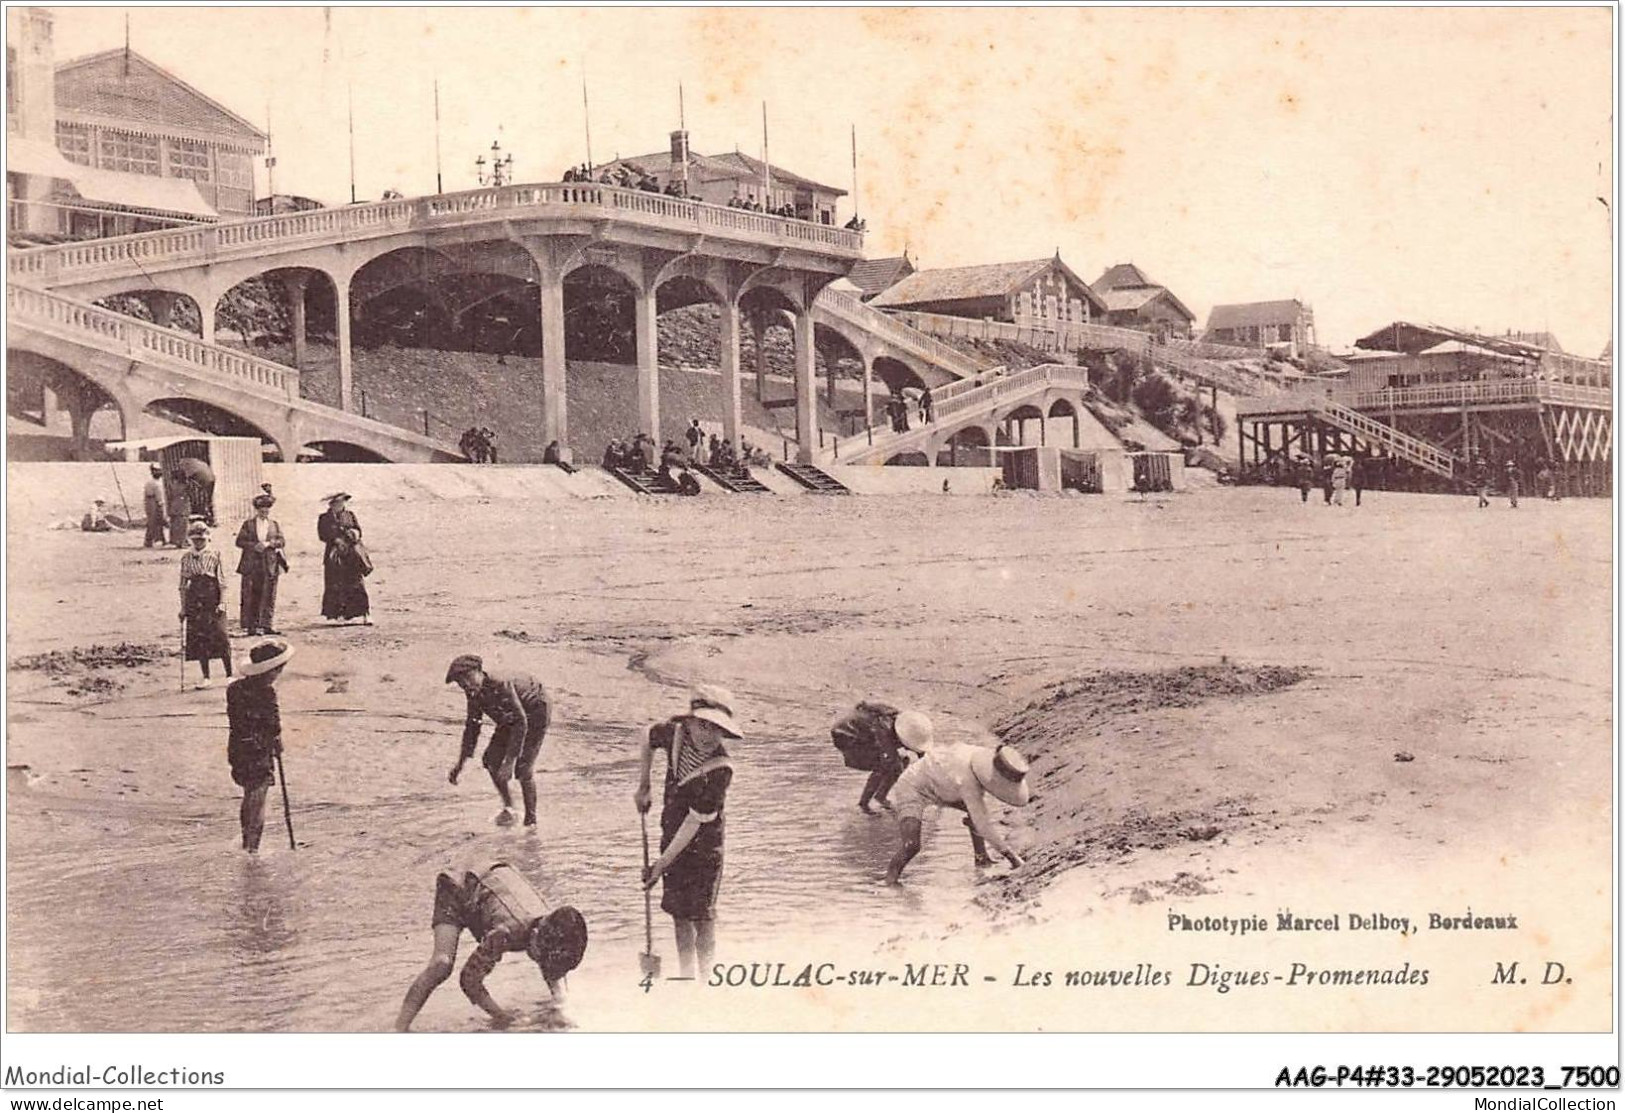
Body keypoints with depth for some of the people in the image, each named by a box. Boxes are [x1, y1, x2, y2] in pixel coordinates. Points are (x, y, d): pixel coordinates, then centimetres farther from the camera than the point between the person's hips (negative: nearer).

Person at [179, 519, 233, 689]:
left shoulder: (215, 556, 0)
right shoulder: (186, 558, 7)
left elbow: (222, 582, 0)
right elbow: (183, 584, 9)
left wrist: (222, 602, -9)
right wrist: (183, 607, 6)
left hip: (213, 599, -3)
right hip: (194, 601, 3)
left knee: (220, 636, -6)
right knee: (198, 640, 3)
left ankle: (229, 674, 6)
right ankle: (206, 678, 11)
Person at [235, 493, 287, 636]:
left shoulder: (275, 524, 13)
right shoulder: (248, 524, 7)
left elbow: (282, 542, 6)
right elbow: (240, 541, 1)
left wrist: (268, 544, -11)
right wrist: (254, 545, -13)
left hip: (270, 566, 2)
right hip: (251, 566, -2)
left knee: (268, 597, 0)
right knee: (250, 597, -2)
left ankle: (266, 625, 4)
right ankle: (249, 626, 2)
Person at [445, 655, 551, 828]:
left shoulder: (500, 685, -37)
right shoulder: (474, 693, -12)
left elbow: (521, 723, -39)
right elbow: (472, 727, 3)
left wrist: (509, 762, -43)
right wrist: (460, 764, 3)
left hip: (536, 711, -8)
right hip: (510, 718, 8)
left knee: (523, 766, -16)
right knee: (491, 760, -2)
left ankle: (531, 820, -2)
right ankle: (508, 807, 15)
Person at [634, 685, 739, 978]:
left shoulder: (719, 770, -28)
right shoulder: (674, 731, -12)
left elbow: (694, 821, -25)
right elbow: (649, 741, 13)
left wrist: (662, 863, -21)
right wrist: (643, 787, 10)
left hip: (703, 846, -5)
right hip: (672, 838, 5)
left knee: (702, 916, -3)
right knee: (679, 914, 12)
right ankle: (686, 977, 23)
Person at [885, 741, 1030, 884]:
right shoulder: (968, 781, -37)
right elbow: (981, 824, -33)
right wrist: (1008, 852, -27)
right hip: (912, 788, -9)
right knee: (911, 846, -25)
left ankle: (980, 856, 20)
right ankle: (892, 875, 1)